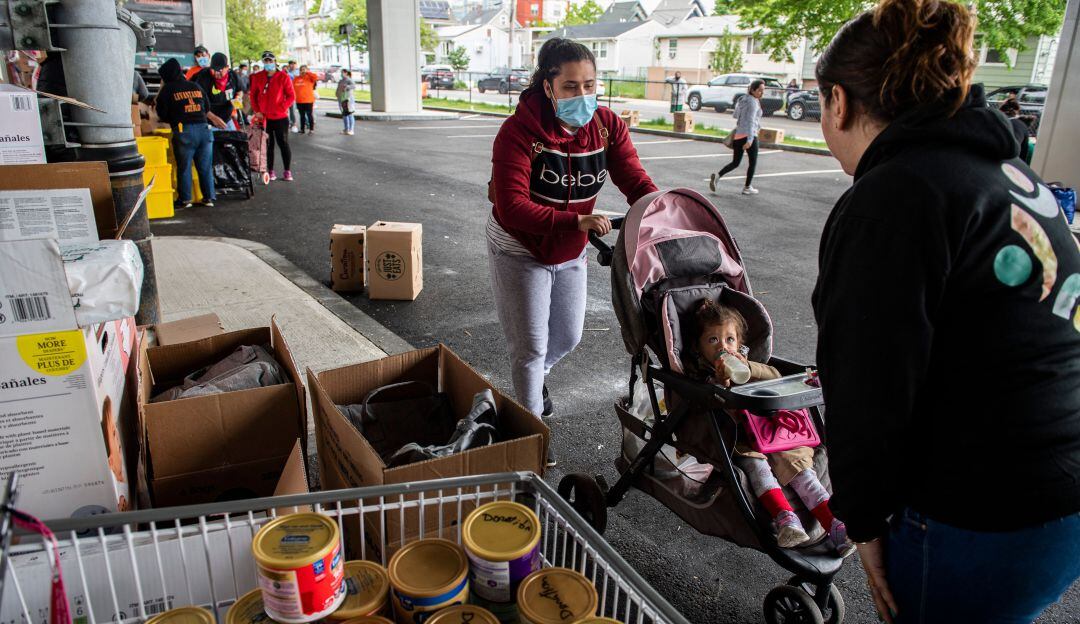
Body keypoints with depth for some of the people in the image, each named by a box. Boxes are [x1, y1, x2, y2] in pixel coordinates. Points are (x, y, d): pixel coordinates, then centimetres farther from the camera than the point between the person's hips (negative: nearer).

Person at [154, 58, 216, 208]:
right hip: (203, 128, 4)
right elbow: (207, 108, 21)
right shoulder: (195, 86, 17)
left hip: (183, 131, -4)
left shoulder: (167, 89, 3)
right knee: (205, 166, 9)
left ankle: (185, 199, 5)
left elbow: (162, 114, 3)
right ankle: (209, 197, 10)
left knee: (184, 167, 4)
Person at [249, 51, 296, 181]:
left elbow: (291, 96, -4)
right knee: (268, 145, 7)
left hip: (280, 117, -3)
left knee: (283, 144, 0)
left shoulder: (283, 77, -3)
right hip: (264, 117, 3)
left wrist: (282, 108, -12)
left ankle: (287, 171, 7)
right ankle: (270, 171, 14)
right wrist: (257, 111, 1)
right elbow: (253, 96, 12)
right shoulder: (257, 77, 6)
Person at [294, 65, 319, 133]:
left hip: (308, 100, -5)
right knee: (302, 115, 12)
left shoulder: (309, 77, -3)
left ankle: (311, 129, 7)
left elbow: (316, 77, -23)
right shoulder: (296, 78, 10)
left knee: (309, 115, 0)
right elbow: (292, 88, 16)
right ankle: (302, 129, 19)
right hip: (299, 101, 5)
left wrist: (307, 72, -17)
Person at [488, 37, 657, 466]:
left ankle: (534, 375, 53)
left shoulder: (607, 126, -11)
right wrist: (577, 222, -44)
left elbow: (635, 181, -16)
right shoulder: (519, 131, -26)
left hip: (570, 252, 5)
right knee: (530, 347, 1)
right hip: (519, 250, -5)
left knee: (569, 336, 20)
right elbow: (511, 207, -34)